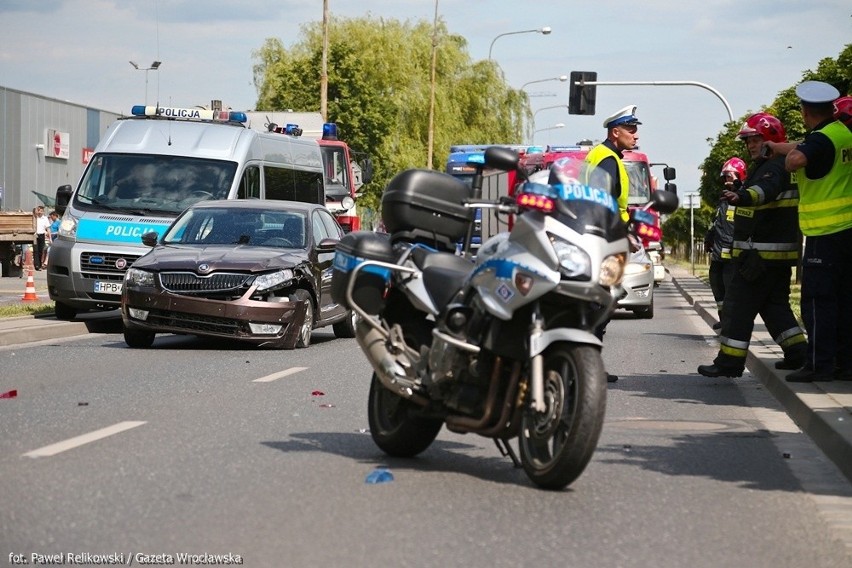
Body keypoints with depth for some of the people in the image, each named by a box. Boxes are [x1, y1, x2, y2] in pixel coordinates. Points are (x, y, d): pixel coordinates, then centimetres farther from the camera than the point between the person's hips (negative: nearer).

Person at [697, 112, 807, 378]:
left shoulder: (774, 168, -15)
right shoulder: (764, 168, 19)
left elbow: (766, 189, -39)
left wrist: (742, 196, -58)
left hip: (761, 253, -11)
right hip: (780, 252, 11)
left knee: (738, 304, -8)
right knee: (774, 304, 17)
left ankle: (730, 362, -7)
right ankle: (798, 352, 14)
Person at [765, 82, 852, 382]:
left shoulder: (820, 138, -15)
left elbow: (796, 160, -33)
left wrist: (789, 152, -10)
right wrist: (770, 146, 32)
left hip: (825, 233, -9)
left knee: (818, 299, -5)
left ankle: (819, 364, -5)